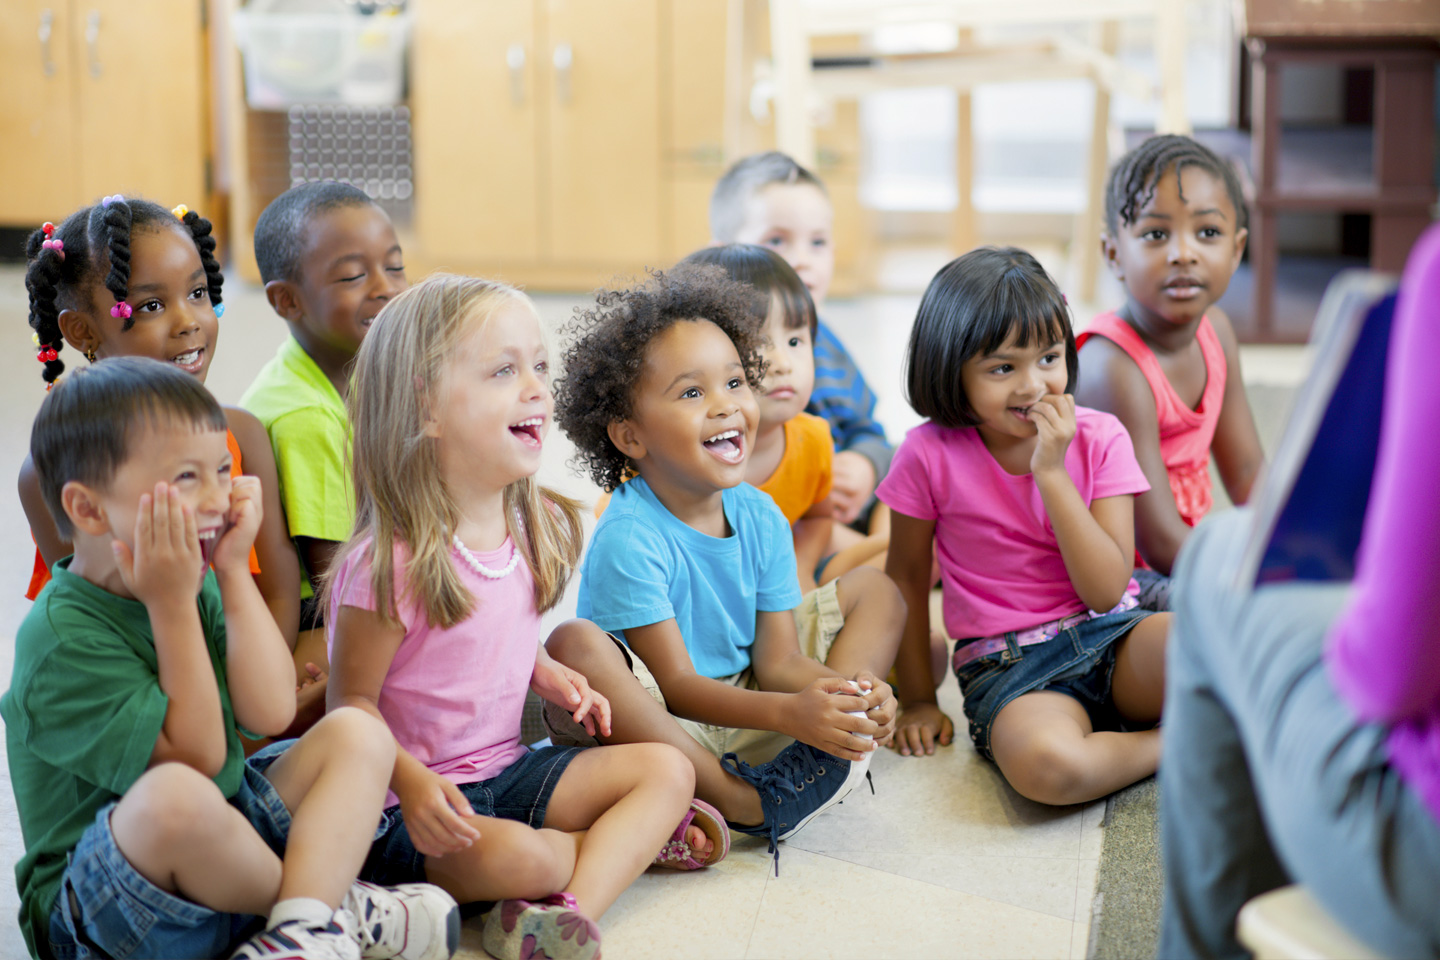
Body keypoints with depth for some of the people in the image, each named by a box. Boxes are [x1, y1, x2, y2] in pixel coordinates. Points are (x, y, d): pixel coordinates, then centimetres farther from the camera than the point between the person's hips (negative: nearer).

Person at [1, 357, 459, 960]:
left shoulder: (196, 583, 4)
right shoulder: (62, 639, -20)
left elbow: (271, 713, -7)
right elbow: (198, 757, -21)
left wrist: (234, 572, -7)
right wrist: (172, 605, -23)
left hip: (221, 847, 8)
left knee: (356, 733, -4)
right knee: (176, 796, -40)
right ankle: (337, 906, -12)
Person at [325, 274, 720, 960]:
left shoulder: (537, 528, 3)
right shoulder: (390, 563, -20)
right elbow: (351, 702, -14)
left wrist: (548, 675, -1)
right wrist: (411, 781, -30)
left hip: (507, 770, 7)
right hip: (415, 802, -7)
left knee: (667, 769, -6)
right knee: (511, 856, -35)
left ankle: (569, 904, -25)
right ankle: (635, 841, -3)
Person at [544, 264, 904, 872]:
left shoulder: (761, 517, -2)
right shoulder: (629, 539, -22)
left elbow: (777, 659, -4)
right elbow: (675, 685, -22)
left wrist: (850, 688, -26)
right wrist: (789, 713, -36)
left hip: (742, 698, 7)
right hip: (655, 723, -7)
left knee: (875, 590, 6)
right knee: (575, 649, -37)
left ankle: (822, 758, -22)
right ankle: (741, 802, -28)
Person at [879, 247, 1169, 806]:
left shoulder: (1099, 438, -1)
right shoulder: (931, 456, -5)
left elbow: (1105, 591, -10)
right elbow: (907, 575, 8)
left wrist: (1051, 472, -17)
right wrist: (917, 700, 10)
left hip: (1111, 636, 1)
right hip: (1009, 668, -1)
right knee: (1044, 763, -37)